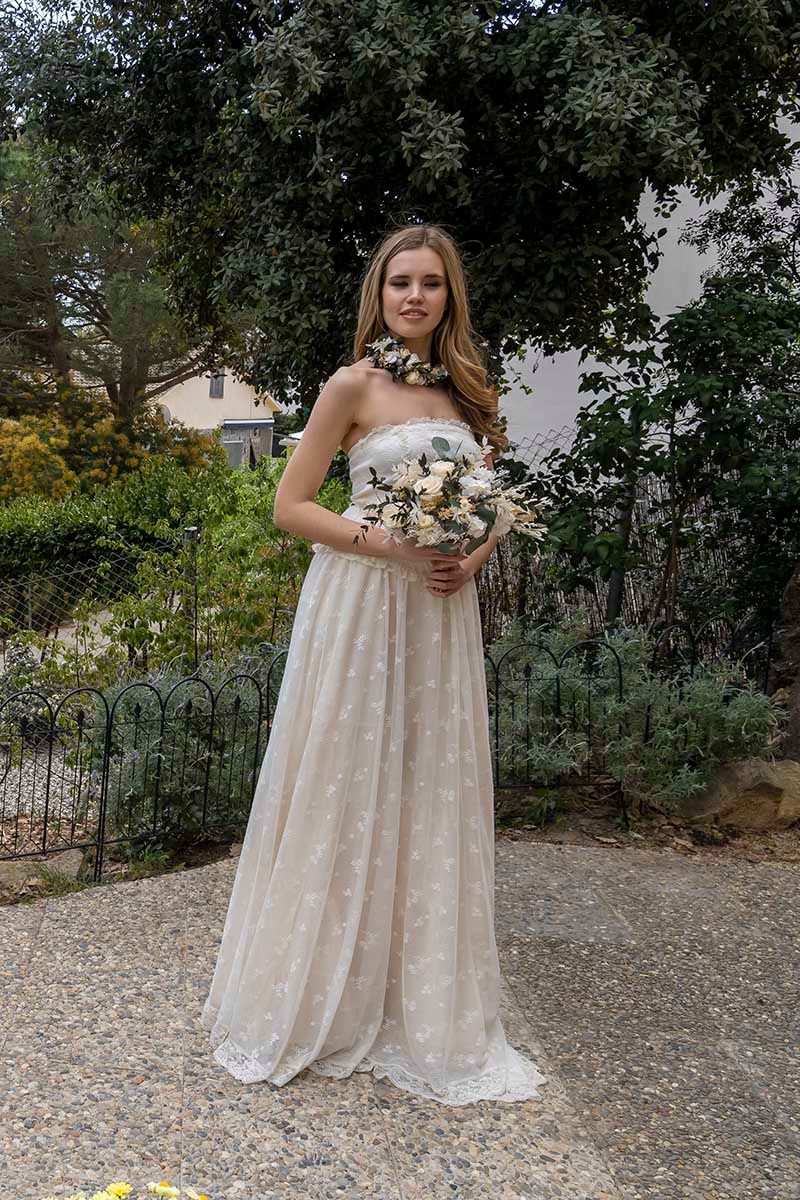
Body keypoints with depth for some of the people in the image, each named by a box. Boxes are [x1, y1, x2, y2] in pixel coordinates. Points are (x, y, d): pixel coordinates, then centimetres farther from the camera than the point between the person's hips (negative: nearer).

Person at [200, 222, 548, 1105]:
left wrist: (473, 557, -3)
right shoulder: (355, 386, -3)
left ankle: (420, 1005, 26)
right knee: (344, 794, 2)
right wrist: (387, 543, -17)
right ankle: (319, 1000, 22)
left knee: (430, 800, 9)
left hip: (441, 612, 5)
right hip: (360, 603, -5)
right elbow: (289, 506, -5)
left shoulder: (463, 390, 13)